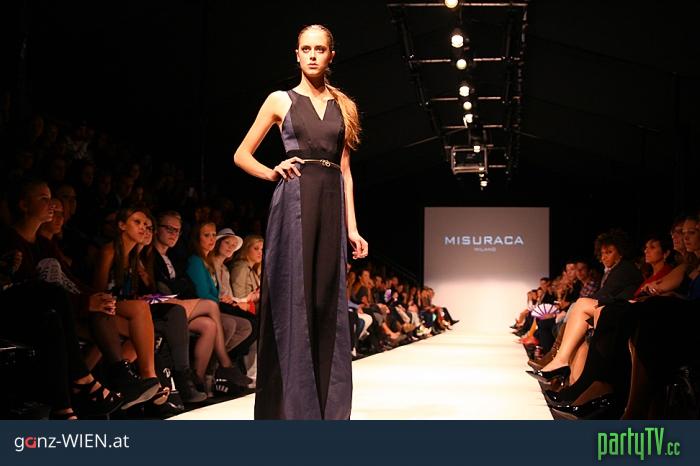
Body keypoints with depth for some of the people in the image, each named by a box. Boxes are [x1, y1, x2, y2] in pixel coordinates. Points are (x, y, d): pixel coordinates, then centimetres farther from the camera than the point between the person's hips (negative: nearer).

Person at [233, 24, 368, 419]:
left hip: (331, 202, 4)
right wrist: (273, 173, -8)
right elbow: (242, 155, 9)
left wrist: (352, 227, 7)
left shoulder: (342, 106, 16)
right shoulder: (281, 101, 7)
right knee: (294, 299, -6)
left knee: (328, 303, 3)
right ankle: (292, 405, 0)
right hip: (295, 198, -3)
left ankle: (328, 407, 9)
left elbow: (345, 171, 13)